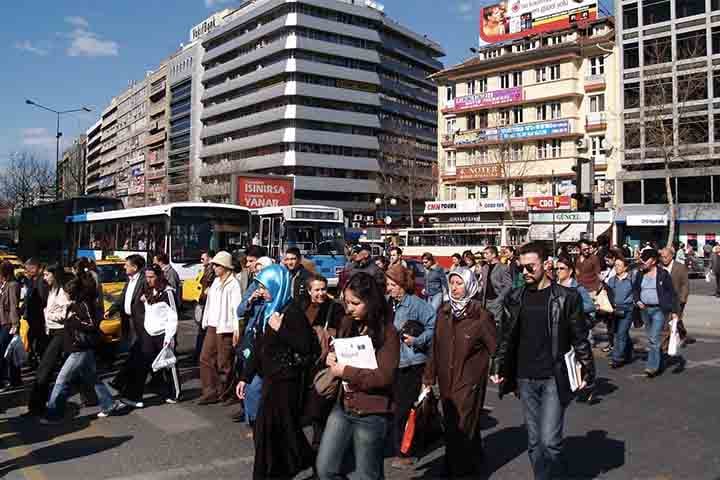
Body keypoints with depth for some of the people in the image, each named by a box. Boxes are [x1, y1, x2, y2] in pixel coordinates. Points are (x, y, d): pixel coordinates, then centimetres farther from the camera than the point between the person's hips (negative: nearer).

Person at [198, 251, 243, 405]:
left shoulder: (233, 284, -11)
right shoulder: (216, 281, 13)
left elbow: (236, 307, -16)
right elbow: (210, 304, 16)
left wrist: (236, 330, -21)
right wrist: (206, 322, 11)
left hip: (225, 328, -8)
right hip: (212, 326, 8)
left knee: (223, 363, 2)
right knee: (205, 358, 5)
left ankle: (223, 393, 17)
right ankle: (210, 392, 12)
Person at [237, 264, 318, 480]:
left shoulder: (292, 312, -14)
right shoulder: (268, 310, 9)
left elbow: (306, 346, -19)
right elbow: (259, 347, 13)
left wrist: (280, 329, -23)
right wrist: (245, 377, 13)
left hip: (285, 381, -8)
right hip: (271, 379, 8)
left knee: (269, 429, -2)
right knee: (282, 429, 14)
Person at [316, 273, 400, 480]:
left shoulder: (388, 333, -15)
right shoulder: (348, 323, 4)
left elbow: (384, 377, -21)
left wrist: (345, 372, -20)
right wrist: (332, 359, -5)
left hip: (371, 414, -6)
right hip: (342, 407, 6)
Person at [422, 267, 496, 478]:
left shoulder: (480, 316, -11)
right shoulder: (443, 312, 4)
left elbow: (495, 348, -6)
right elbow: (435, 347, 9)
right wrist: (429, 376, 10)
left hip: (469, 381, -5)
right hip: (446, 380, 5)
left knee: (463, 428, -1)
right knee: (449, 426, 12)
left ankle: (462, 469, 18)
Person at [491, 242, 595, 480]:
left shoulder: (566, 297, -5)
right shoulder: (516, 298, 5)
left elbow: (580, 338, -2)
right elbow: (507, 336, 10)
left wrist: (587, 371, -6)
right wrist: (498, 367, 5)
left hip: (554, 379, -3)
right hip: (525, 379, 4)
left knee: (550, 440, -8)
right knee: (534, 441, 11)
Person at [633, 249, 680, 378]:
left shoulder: (663, 274, -8)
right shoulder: (640, 274, 5)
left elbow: (672, 293, -6)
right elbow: (635, 289, 18)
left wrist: (674, 311, -9)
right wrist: (637, 301, -1)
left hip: (659, 310, -6)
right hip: (645, 309, 6)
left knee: (654, 339, -11)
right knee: (651, 338, 15)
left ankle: (652, 367, -5)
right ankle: (659, 363, 31)